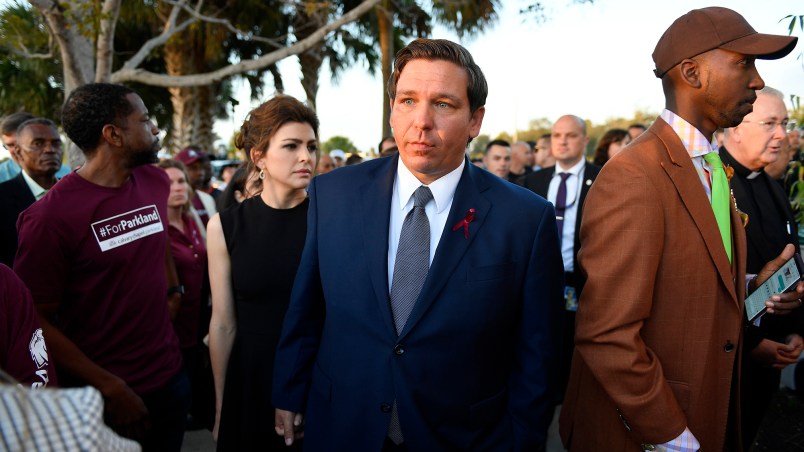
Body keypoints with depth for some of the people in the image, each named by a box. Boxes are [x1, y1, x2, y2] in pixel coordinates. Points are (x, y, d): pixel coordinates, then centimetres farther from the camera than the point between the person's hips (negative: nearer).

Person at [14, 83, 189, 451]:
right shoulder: (51, 216, -18)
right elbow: (35, 319, -14)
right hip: (101, 396, -5)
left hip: (169, 376, 6)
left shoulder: (156, 182, 0)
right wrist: (109, 387, -18)